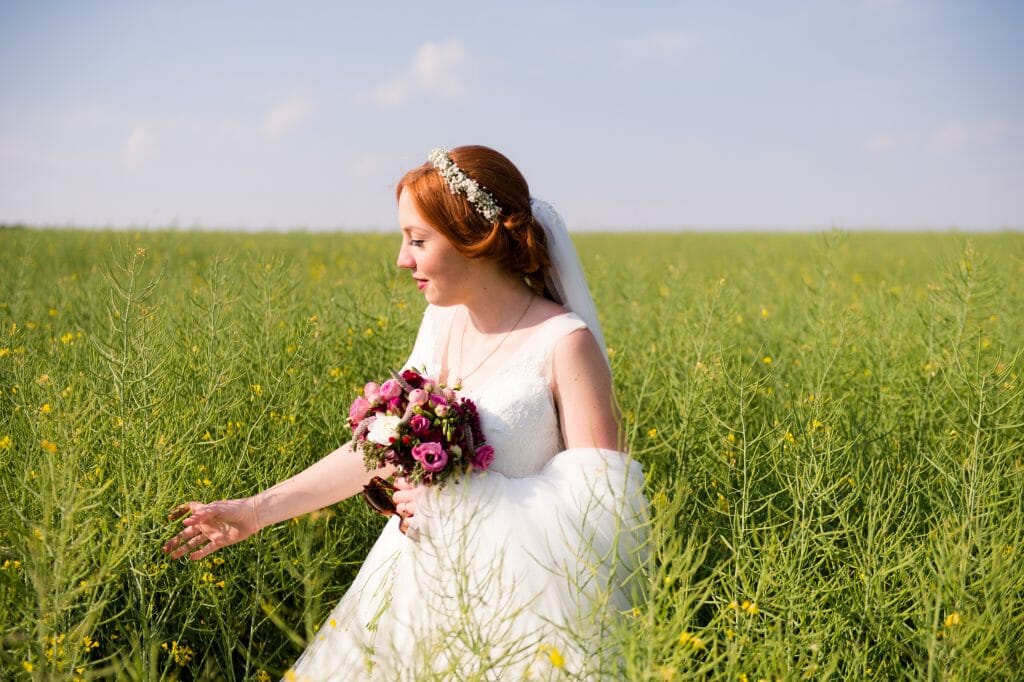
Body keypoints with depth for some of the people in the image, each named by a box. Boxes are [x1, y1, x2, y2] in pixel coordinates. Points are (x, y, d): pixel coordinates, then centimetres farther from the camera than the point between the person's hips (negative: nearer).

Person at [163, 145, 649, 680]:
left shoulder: (565, 342, -16)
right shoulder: (443, 321, 3)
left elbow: (604, 499, -18)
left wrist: (460, 502, -20)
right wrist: (257, 509, 5)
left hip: (513, 600, -6)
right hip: (419, 582, 6)